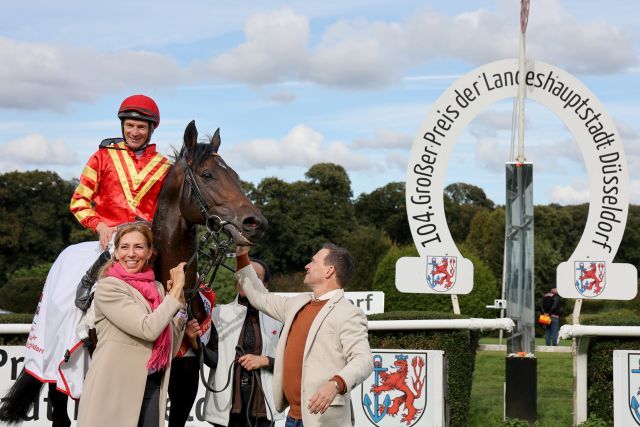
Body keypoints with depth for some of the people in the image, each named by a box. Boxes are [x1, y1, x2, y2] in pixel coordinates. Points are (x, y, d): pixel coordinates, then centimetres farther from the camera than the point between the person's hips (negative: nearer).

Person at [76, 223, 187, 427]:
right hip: (115, 390, -6)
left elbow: (170, 348, 14)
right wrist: (176, 290, -10)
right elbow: (148, 329, -19)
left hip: (153, 389, 6)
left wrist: (179, 303, 4)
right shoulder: (108, 287, -8)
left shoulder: (157, 288, 11)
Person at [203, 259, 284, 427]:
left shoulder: (276, 318, 5)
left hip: (262, 404, 0)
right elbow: (213, 358, 1)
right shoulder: (220, 313, 7)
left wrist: (265, 361, -9)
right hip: (227, 403, 0)